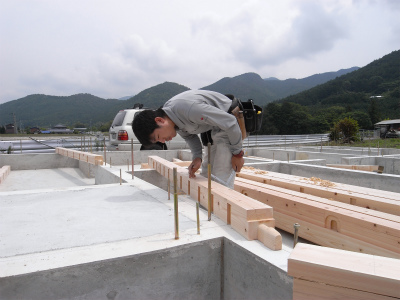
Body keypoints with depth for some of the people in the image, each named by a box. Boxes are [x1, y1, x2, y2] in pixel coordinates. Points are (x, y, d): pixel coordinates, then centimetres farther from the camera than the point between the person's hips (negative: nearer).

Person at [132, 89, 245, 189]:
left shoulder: (188, 108, -35)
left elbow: (229, 122, -28)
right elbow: (189, 136, 11)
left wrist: (237, 153, -17)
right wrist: (197, 157, -7)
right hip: (212, 130, 9)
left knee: (220, 180, -14)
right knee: (206, 175, 10)